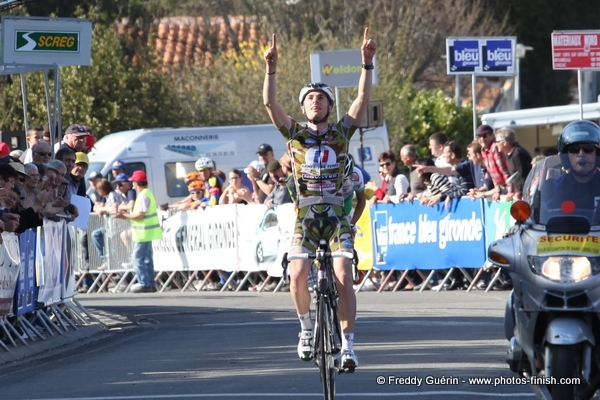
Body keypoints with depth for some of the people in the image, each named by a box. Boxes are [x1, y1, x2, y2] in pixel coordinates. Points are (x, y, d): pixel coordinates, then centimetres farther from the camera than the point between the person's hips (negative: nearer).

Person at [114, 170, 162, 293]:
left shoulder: (143, 196, -16)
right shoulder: (147, 193, 16)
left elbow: (140, 215, -21)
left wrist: (125, 216, -8)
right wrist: (126, 215, 13)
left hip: (143, 234, -11)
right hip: (147, 233, 11)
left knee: (138, 258, -8)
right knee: (147, 259, 14)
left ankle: (144, 284, -9)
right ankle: (150, 284, 17)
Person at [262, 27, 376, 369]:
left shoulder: (341, 132, 8)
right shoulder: (296, 133, 8)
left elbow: (363, 99, -1)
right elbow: (270, 102, -4)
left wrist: (368, 63, -10)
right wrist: (272, 68, -15)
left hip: (337, 215, 0)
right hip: (306, 216, 0)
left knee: (344, 279, -14)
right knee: (297, 277, -17)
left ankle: (348, 345, -10)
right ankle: (307, 326, 10)